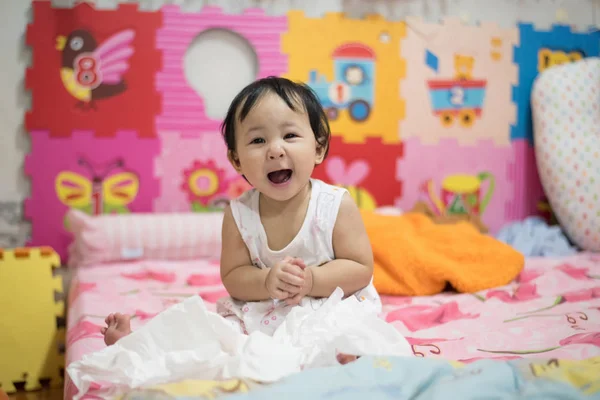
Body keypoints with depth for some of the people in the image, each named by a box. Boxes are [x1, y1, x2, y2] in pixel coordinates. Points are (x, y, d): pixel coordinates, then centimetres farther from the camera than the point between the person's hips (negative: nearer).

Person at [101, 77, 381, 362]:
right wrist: (266, 282, -21)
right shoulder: (239, 214, -4)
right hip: (259, 315, 3)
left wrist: (309, 280, -23)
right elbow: (232, 276, 0)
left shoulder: (336, 205, -11)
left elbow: (360, 269, -8)